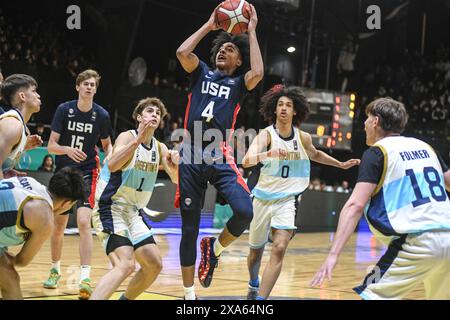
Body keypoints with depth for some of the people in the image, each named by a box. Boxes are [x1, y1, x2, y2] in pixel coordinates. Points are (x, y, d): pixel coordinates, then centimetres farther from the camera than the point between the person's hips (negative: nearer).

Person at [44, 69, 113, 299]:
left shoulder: (101, 115, -5)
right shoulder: (64, 110, -6)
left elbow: (107, 144, 11)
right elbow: (51, 145, -8)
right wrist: (67, 149, -28)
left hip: (87, 173, -2)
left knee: (84, 222, -19)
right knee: (59, 224, 11)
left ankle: (85, 277, -20)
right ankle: (55, 269, 32)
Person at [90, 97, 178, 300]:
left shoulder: (159, 148, 10)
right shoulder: (128, 137, -11)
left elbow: (176, 179, 4)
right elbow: (112, 165, -29)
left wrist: (174, 163, -17)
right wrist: (138, 139, -36)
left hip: (133, 212, 8)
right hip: (110, 208, -8)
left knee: (154, 265, 7)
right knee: (125, 264, -26)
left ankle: (125, 299, 25)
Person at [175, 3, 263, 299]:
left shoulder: (238, 83, 11)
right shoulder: (202, 73, 15)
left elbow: (258, 73, -12)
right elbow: (182, 52, -4)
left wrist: (252, 32, -4)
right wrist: (209, 25, 3)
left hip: (220, 157, -1)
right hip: (191, 156, 1)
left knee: (245, 211, -25)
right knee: (189, 228, 5)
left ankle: (215, 249, 6)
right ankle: (189, 294, 17)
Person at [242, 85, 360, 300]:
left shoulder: (303, 138, -1)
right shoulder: (266, 134, -13)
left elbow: (315, 155, 24)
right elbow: (246, 161, -32)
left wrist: (341, 165, 22)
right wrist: (268, 153, -51)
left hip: (287, 200, 1)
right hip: (263, 199, -1)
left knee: (279, 248, -20)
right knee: (256, 250, 15)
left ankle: (261, 299, -19)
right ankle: (253, 286, 45)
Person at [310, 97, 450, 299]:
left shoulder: (377, 152, 1)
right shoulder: (424, 146, 19)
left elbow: (355, 205, -10)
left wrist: (333, 254, -15)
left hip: (416, 242, -6)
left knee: (371, 295, -1)